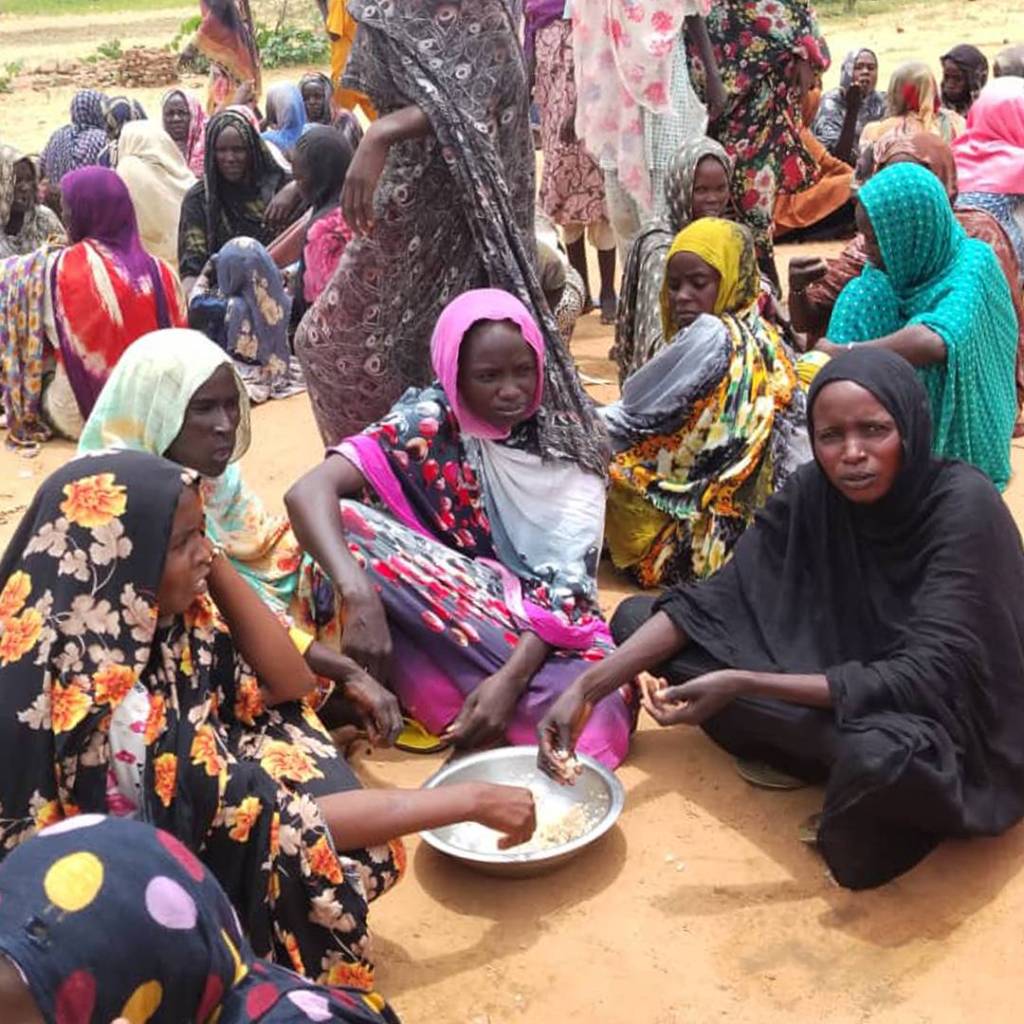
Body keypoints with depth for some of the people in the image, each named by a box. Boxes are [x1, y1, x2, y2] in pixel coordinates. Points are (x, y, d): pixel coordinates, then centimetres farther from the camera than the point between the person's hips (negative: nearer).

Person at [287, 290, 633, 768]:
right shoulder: (430, 421, -9)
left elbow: (568, 580, -12)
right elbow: (308, 492, -23)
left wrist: (512, 678, -28)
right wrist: (360, 597, -40)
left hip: (545, 627, -1)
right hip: (442, 615, 1)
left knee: (597, 720, -36)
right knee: (346, 522, -29)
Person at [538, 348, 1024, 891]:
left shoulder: (965, 506, -24)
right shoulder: (813, 493, -9)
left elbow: (926, 676, -30)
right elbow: (717, 597, -10)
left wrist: (743, 684, -36)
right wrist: (587, 688, -23)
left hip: (952, 726, -6)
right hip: (838, 690, 6)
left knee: (879, 755, -45)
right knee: (635, 617, -6)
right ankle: (862, 758, -6)